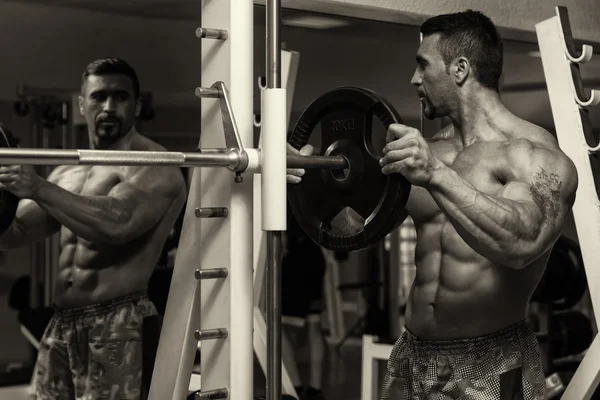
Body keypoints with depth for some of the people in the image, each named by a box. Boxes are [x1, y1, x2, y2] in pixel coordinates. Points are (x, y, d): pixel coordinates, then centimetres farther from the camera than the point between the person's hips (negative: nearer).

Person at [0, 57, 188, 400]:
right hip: (60, 326, 8)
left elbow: (117, 225, -26)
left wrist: (40, 189, -26)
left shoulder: (153, 167, -8)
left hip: (117, 327, -8)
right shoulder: (67, 173, 17)